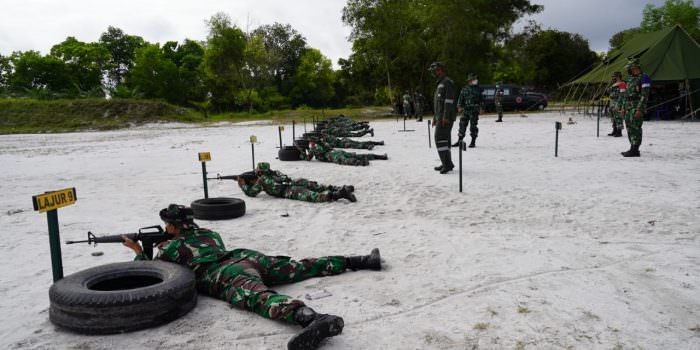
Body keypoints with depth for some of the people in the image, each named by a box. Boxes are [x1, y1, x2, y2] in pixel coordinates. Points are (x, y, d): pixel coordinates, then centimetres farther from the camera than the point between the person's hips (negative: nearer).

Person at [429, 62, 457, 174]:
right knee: (444, 139, 11)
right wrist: (435, 117, 25)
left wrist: (446, 117, -25)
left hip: (446, 117, -10)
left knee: (440, 139, -15)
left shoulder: (447, 82, -10)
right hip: (440, 117, 10)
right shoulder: (440, 83, 22)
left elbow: (449, 100, -19)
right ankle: (447, 164, 17)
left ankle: (447, 164, -15)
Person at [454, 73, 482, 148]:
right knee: (462, 125, 3)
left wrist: (481, 107, -2)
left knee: (473, 126, -2)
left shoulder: (478, 89, 7)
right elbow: (460, 98, 9)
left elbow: (481, 99, 8)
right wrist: (459, 106, -4)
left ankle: (473, 142, 6)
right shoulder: (465, 89, 9)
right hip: (465, 110, 2)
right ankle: (460, 141, 12)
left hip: (474, 110, -2)